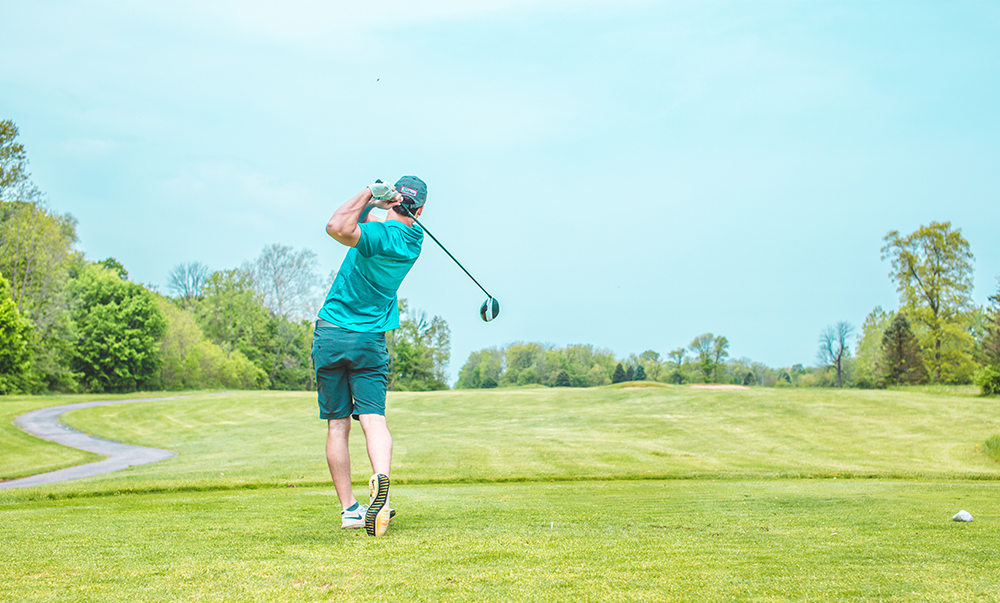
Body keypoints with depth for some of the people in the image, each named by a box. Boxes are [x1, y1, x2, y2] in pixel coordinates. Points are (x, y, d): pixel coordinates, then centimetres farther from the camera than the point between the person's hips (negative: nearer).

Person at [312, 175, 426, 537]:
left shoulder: (378, 235, -16)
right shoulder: (414, 239, 5)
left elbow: (338, 228, -35)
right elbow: (356, 221, 17)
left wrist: (370, 195, -22)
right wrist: (372, 205, -5)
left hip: (330, 334, -3)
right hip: (371, 340, 3)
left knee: (337, 425, 4)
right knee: (374, 418, -5)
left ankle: (349, 508, 5)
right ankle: (381, 478, -34)